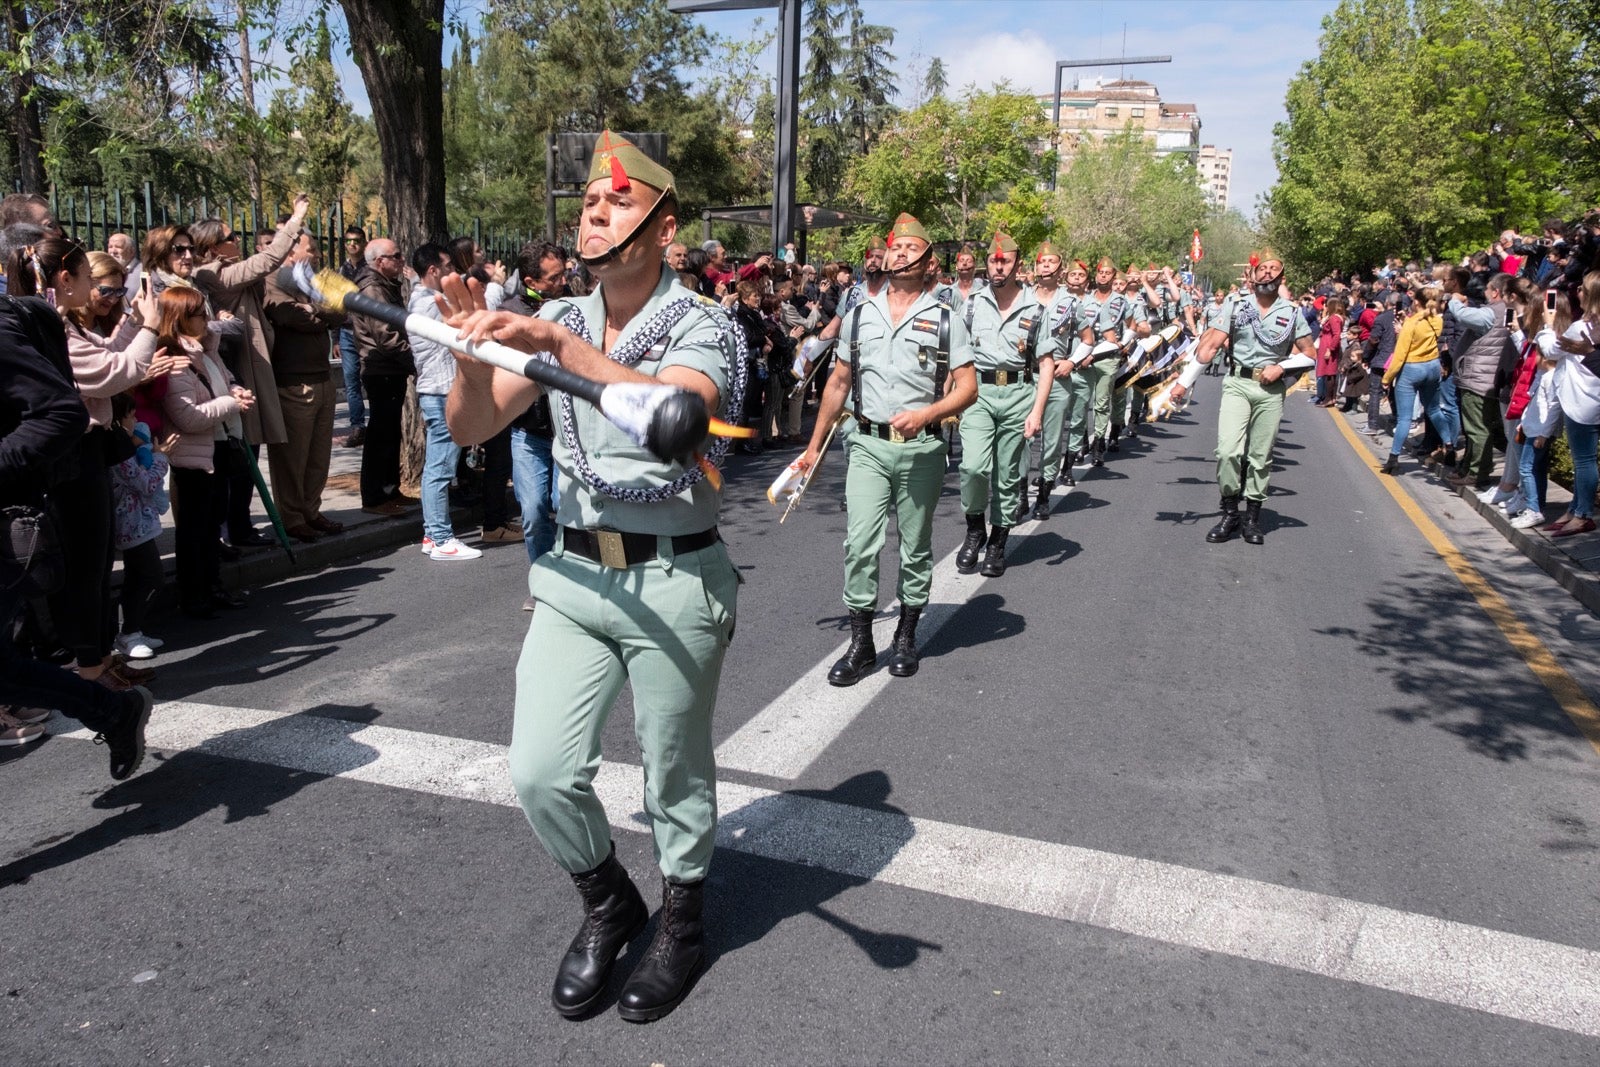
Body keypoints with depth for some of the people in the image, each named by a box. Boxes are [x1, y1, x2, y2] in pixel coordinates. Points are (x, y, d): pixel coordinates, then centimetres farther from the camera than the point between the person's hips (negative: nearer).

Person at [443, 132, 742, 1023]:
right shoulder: (557, 320, 8)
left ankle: (684, 921, 36)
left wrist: (557, 343, -33)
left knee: (676, 776, 9)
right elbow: (471, 429, 4)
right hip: (573, 573, 5)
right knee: (542, 774, 2)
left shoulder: (702, 326, -7)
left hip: (674, 582, -4)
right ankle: (610, 904, 31)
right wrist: (476, 349, -14)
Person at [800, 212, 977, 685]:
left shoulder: (945, 319, 2)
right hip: (869, 444, 1)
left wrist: (925, 414, -21)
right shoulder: (860, 315, 9)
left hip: (922, 449, -1)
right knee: (860, 544, -7)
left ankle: (907, 636, 24)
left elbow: (967, 388, -2)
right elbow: (838, 384, 15)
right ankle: (860, 643, 4)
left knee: (916, 547, 9)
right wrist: (814, 446, 14)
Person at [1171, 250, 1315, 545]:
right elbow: (1210, 345, -1)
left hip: (1271, 390, 1)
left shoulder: (1292, 312, 6)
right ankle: (1229, 513, 2)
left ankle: (1253, 517, 15)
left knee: (1260, 456, 4)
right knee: (1228, 451, -14)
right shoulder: (1236, 306, 2)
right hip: (1237, 384, -1)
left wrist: (1280, 367, -8)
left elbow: (1309, 352, 10)